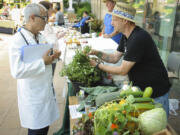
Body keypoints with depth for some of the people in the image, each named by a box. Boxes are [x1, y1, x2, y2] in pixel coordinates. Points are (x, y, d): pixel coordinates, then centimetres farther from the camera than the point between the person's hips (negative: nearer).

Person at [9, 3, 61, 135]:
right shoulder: (18, 39, -20)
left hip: (46, 89, 7)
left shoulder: (40, 36, 6)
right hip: (33, 94, -7)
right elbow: (17, 71, -28)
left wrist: (52, 57, -3)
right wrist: (42, 62, -26)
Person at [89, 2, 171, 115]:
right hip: (141, 88, 9)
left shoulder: (138, 39, -29)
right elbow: (115, 58, 7)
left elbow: (123, 71, -24)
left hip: (156, 93, -9)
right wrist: (97, 53, -8)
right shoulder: (126, 36, 2)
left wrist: (98, 65, -17)